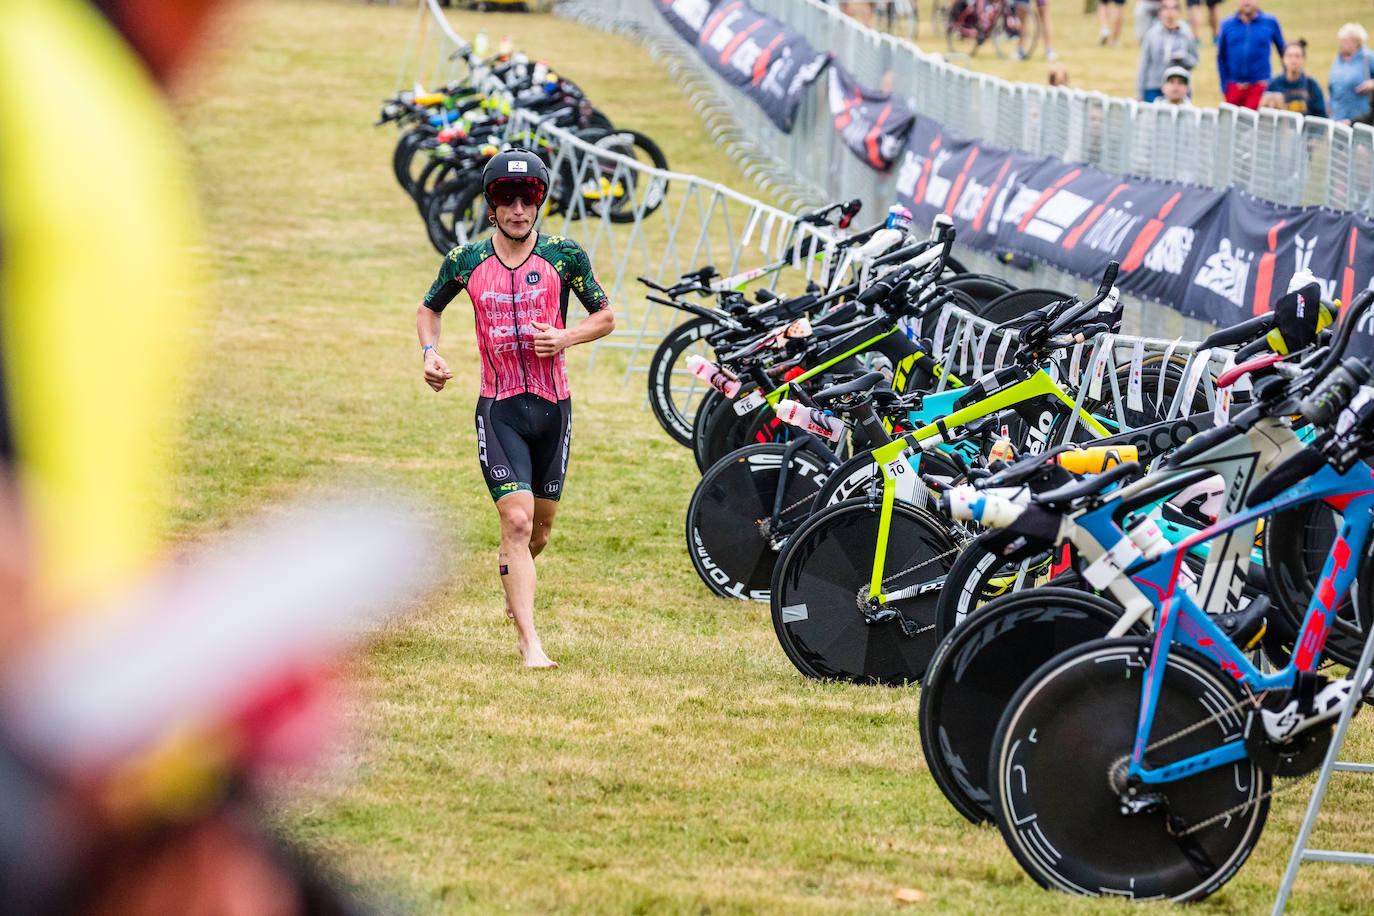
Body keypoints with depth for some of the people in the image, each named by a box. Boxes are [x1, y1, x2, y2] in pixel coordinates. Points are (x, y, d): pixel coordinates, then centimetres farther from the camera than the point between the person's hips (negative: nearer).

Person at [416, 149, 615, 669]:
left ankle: (510, 570, 49)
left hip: (552, 406, 2)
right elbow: (429, 310, 17)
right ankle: (529, 642, -16)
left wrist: (563, 338, -12)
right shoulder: (466, 262, -1)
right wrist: (430, 353, -2)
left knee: (541, 524, 14)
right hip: (499, 407, -2)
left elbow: (605, 317, 7)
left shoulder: (563, 256, -3)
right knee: (517, 520, -15)